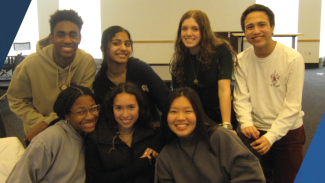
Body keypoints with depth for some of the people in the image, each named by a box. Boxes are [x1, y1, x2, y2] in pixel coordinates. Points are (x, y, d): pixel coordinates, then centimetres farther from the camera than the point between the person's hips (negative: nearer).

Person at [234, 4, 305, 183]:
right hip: (256, 132, 3)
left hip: (288, 132, -2)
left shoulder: (293, 59, -15)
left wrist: (271, 136, -24)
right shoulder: (242, 60, -4)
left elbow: (292, 105, -16)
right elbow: (241, 98, -6)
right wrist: (246, 123, -25)